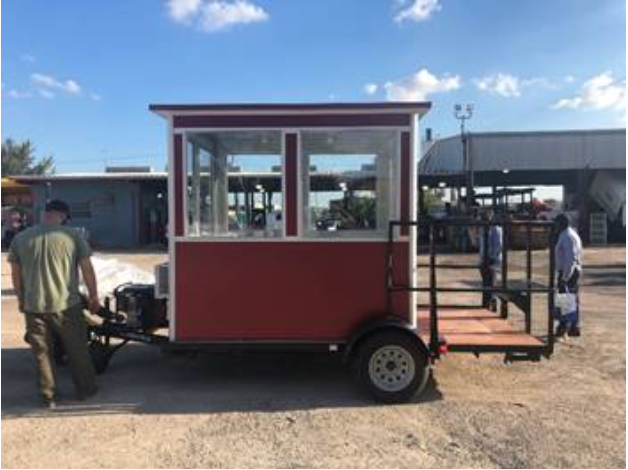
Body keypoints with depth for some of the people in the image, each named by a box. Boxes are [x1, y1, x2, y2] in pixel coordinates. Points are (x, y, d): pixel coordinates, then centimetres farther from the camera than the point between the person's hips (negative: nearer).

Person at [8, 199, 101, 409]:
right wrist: (93, 297, 5)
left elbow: (16, 274, 8)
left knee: (42, 353, 14)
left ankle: (48, 397, 22)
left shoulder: (20, 239, 2)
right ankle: (85, 390, 26)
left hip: (33, 307, 2)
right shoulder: (73, 235, -6)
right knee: (77, 351, 14)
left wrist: (21, 299, 21)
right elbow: (87, 269, -5)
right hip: (66, 305, -2)